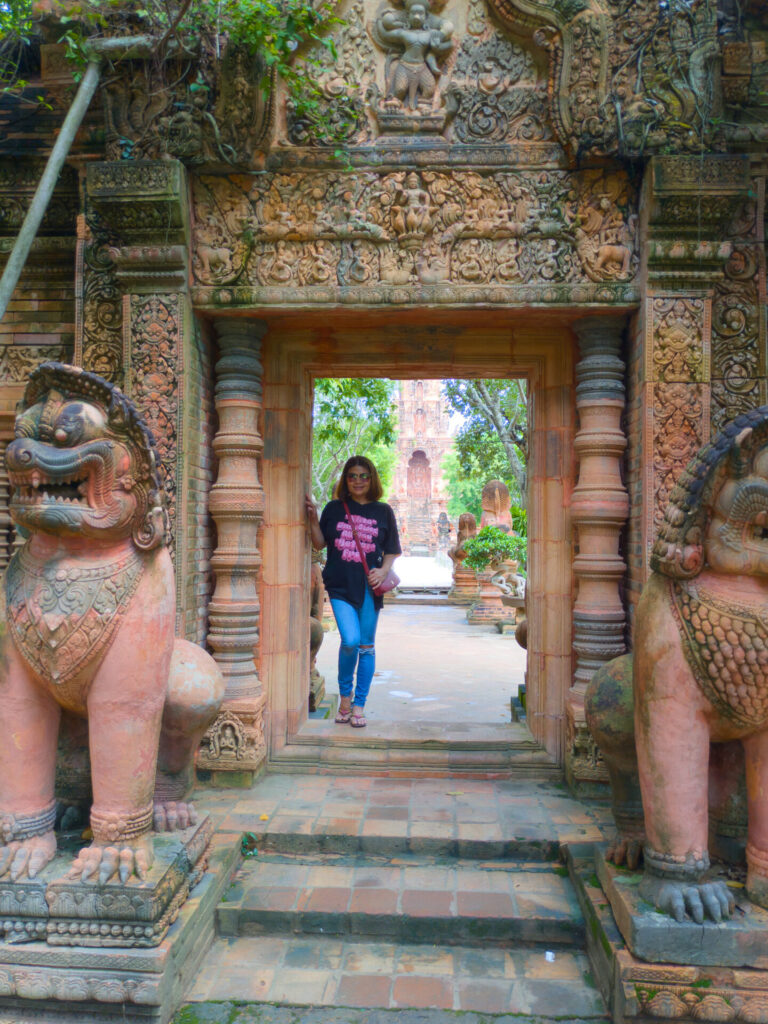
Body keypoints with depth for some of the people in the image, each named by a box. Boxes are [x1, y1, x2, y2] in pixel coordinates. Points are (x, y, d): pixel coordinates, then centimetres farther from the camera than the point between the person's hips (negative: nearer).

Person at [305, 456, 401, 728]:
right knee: (350, 640, -15)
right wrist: (313, 519, -6)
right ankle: (344, 695, 12)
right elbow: (319, 543, 8)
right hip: (340, 585, -1)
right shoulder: (334, 508, 7)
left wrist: (383, 570, -7)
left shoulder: (383, 511, 7)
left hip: (369, 586, 1)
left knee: (366, 646, 6)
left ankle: (359, 705, 20)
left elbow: (391, 550, 10)